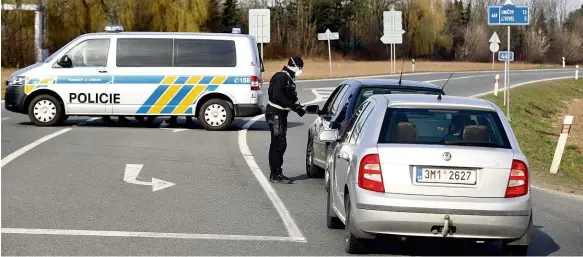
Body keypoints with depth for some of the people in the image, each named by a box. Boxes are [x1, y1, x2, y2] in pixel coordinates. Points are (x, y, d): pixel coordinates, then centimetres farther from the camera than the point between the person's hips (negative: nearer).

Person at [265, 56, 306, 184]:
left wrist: (297, 107, 5)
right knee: (280, 143, -12)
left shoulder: (288, 78, 16)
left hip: (280, 114, 11)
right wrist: (294, 106, -27)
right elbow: (277, 96, -27)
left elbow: (289, 98, 21)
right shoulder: (281, 77, -16)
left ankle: (275, 173, 21)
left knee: (277, 144, 14)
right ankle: (276, 174, -10)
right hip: (275, 114, -11)